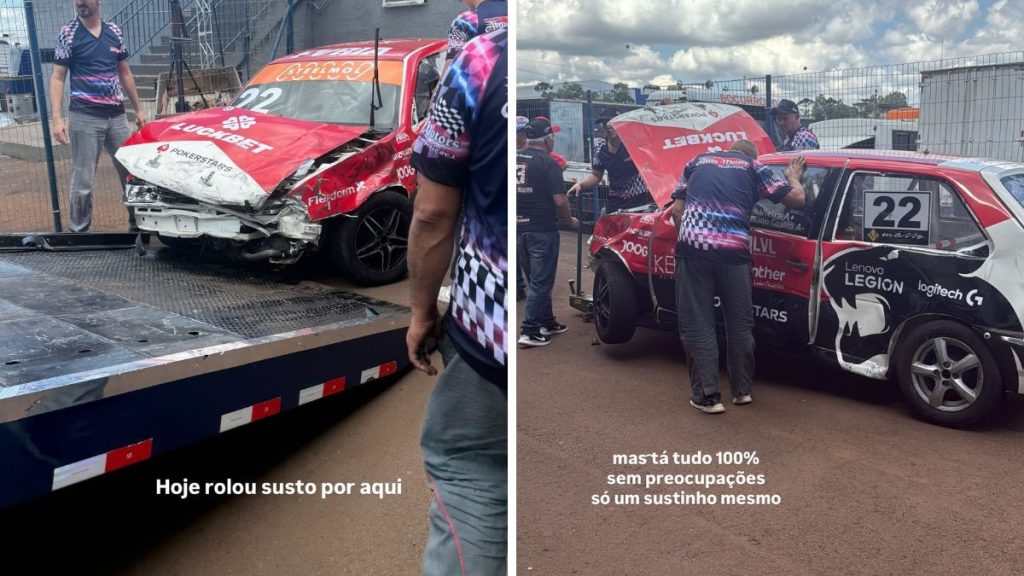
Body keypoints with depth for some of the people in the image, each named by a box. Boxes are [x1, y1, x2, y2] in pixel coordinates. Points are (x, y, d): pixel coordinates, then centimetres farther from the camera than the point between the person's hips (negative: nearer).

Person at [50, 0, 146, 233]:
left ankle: (138, 223, 22)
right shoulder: (68, 33, -2)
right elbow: (58, 78, -3)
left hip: (117, 116, 4)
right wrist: (57, 118, -13)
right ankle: (79, 232, 9)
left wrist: (138, 109, 16)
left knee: (131, 173, 8)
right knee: (83, 180, -1)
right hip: (84, 118, -4)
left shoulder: (114, 32, 9)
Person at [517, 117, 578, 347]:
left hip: (520, 228, 7)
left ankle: (547, 323, 28)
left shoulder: (515, 158, 6)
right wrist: (570, 221, -1)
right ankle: (529, 331, -1)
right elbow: (560, 201, -17)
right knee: (540, 282, 0)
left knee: (539, 278, 19)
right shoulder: (547, 163, -14)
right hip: (542, 230, -7)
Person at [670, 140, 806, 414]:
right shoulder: (754, 167, 19)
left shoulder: (698, 161, 24)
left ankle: (707, 396, 6)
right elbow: (797, 198, 17)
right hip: (733, 252, 0)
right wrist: (793, 177, 37)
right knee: (740, 324, 15)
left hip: (693, 248, 0)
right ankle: (742, 390, 26)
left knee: (697, 325, 6)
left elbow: (677, 210, 18)